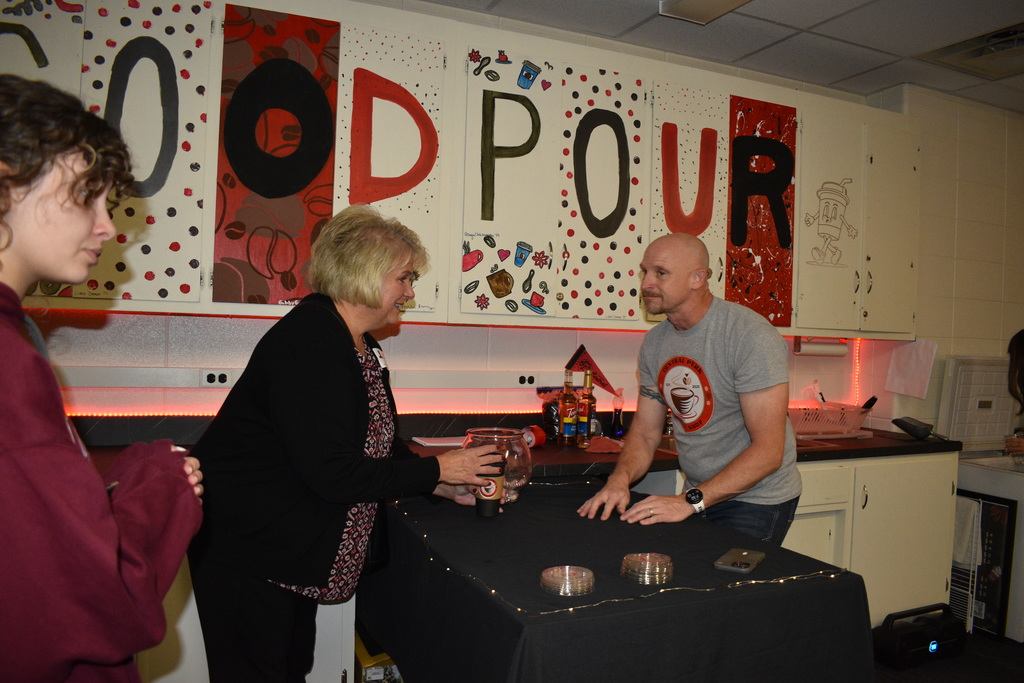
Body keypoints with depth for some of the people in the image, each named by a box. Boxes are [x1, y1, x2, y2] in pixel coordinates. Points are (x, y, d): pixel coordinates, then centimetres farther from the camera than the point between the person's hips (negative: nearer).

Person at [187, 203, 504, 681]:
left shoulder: (361, 348, 6)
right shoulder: (309, 341, -26)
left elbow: (379, 446, 12)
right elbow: (334, 474, -30)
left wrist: (447, 488, 0)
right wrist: (437, 470, -20)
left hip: (294, 550, 10)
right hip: (244, 549, -9)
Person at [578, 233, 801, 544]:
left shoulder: (750, 335, -21)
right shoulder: (654, 343, 1)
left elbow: (768, 451, -24)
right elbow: (645, 434, 3)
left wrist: (691, 501, -29)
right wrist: (620, 479, -17)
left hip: (756, 500, -5)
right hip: (698, 497, 6)